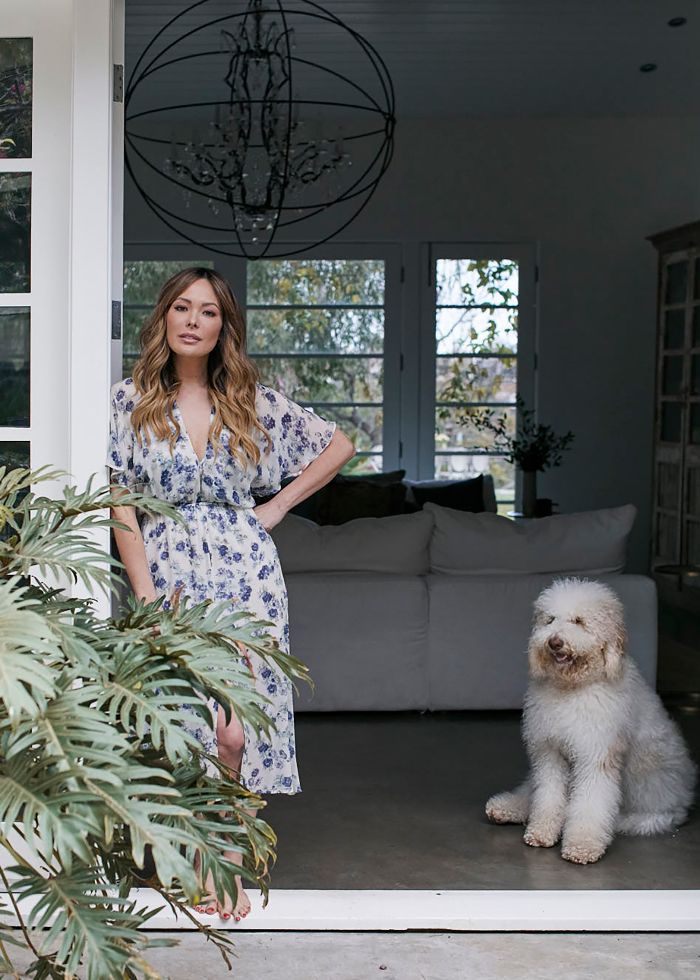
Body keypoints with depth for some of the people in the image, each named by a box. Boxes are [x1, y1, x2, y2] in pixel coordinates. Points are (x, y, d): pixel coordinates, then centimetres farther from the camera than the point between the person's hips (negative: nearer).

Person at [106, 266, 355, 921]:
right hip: (169, 571, -1)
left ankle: (227, 859, 10)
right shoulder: (129, 400, 4)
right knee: (199, 726, -5)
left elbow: (338, 446, 16)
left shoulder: (256, 401, 7)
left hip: (246, 571, 1)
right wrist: (146, 592, -7)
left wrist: (278, 505, 9)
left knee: (241, 726, -7)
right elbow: (120, 503, 0)